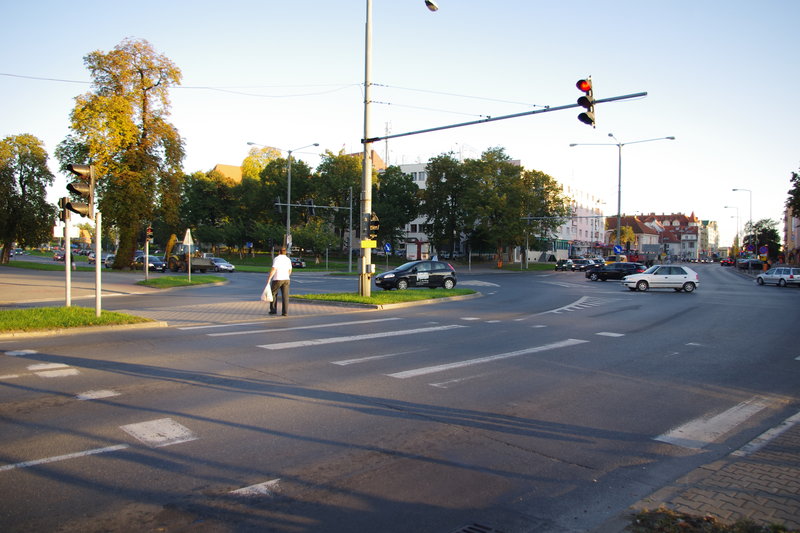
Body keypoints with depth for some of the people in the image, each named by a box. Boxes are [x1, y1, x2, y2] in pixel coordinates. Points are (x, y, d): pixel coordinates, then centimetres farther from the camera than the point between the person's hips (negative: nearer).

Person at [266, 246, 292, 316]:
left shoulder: (276, 259, -8)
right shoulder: (288, 259, 10)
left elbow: (273, 269, -17)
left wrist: (269, 279, -16)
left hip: (277, 279, -4)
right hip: (286, 279, 4)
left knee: (273, 294, 13)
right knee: (285, 296, 0)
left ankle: (273, 310, 15)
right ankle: (284, 312, -6)